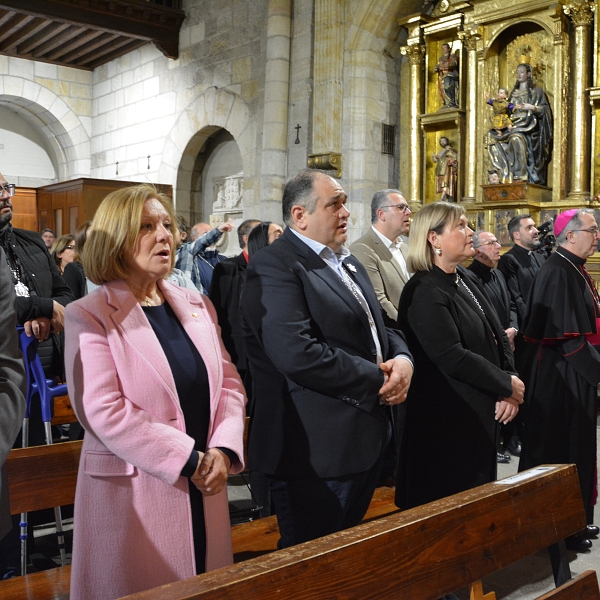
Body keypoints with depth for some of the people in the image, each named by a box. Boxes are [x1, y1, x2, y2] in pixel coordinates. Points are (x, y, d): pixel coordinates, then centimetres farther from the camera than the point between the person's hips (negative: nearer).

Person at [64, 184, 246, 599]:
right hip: (134, 493, -5)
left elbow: (229, 382, 8)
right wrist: (189, 460, -16)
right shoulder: (89, 316, -8)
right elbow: (104, 412, -17)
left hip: (204, 490, 5)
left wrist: (223, 450, -9)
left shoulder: (197, 305, 10)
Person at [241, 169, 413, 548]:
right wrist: (378, 380, -18)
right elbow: (297, 354, -28)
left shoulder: (349, 263, 16)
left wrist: (402, 359, -5)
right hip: (316, 454, -9)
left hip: (365, 441, 9)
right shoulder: (274, 268, -16)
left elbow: (380, 328, 19)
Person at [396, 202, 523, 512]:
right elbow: (451, 356, -24)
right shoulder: (424, 292, -18)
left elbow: (499, 337, 9)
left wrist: (509, 389, -5)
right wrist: (506, 385, -13)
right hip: (449, 419, -9)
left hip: (483, 414, 9)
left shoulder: (467, 282, 9)